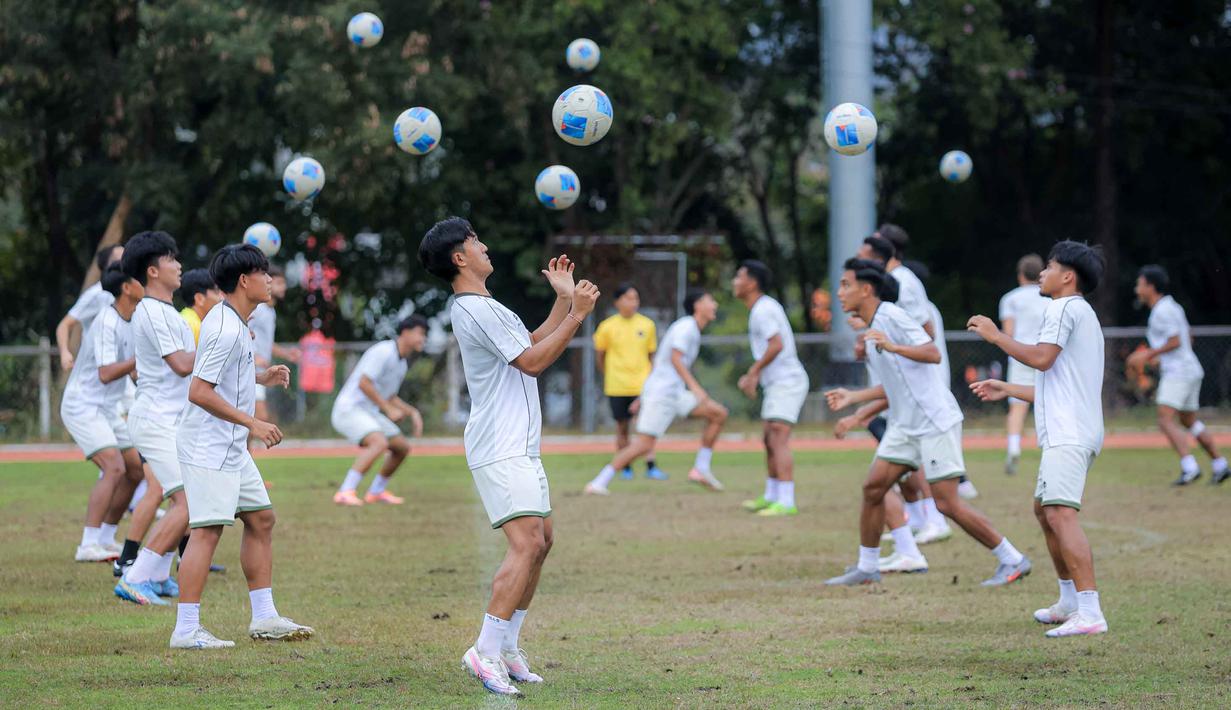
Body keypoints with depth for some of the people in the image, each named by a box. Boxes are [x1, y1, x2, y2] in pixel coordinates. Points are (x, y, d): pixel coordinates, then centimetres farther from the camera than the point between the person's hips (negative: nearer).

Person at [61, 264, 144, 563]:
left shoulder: (129, 322, 9)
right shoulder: (106, 322, -21)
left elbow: (133, 372, 19)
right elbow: (106, 373, -29)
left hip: (106, 409, 10)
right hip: (82, 406, -10)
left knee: (134, 470, 9)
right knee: (114, 468, -22)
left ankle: (106, 539, 19)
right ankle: (88, 546, -22)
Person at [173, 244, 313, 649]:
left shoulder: (233, 323, 11)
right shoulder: (228, 331, -20)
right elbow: (199, 391, -24)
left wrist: (262, 377, 14)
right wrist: (252, 423, -21)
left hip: (232, 447, 11)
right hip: (208, 447, -11)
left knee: (260, 519, 13)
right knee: (208, 529, -12)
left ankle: (264, 618, 19)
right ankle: (186, 630, -11)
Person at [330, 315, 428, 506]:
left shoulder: (401, 364, 16)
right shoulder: (384, 352, -15)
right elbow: (364, 383, -24)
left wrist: (413, 413, 13)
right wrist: (389, 409, -21)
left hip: (369, 412, 10)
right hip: (349, 409, -10)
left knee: (402, 447, 11)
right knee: (379, 442, -31)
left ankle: (376, 492, 27)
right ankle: (345, 493, -32)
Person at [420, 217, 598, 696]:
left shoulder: (483, 307, 17)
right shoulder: (478, 310, -16)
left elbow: (534, 344, 24)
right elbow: (533, 362, -16)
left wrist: (563, 298, 21)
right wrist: (577, 314, -13)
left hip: (519, 448, 11)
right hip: (500, 451, -11)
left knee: (541, 540, 13)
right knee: (526, 544, -18)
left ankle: (507, 646, 16)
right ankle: (486, 652, -20)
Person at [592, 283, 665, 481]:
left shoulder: (647, 325, 2)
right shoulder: (607, 327, -2)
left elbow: (651, 355, 12)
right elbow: (600, 356, 10)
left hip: (642, 385, 0)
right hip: (617, 386, 0)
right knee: (622, 427, 7)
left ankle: (651, 466, -9)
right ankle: (625, 468, 17)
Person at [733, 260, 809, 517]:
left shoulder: (762, 310, -15)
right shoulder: (763, 307, 16)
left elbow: (777, 344, -25)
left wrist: (753, 372, -17)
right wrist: (754, 376, 17)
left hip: (786, 382, -11)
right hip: (777, 383, 11)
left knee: (778, 439, -16)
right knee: (769, 441, 15)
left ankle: (786, 502, -20)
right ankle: (770, 497, 23)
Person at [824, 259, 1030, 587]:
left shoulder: (892, 317, -13)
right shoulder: (871, 330, 16)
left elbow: (933, 353, -24)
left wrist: (893, 347, -36)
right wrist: (853, 397, 22)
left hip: (935, 421, -9)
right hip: (905, 424, 9)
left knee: (947, 503, -9)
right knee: (873, 487, 2)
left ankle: (1012, 561, 0)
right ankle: (867, 567, 12)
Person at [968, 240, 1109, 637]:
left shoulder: (1064, 308, -5)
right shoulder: (1083, 314, 26)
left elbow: (1041, 358, -18)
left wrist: (996, 336, -7)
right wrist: (1008, 390, 36)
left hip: (1068, 433, -11)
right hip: (1068, 432, 11)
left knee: (1060, 513, -21)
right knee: (1044, 511, 23)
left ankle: (1090, 614, -31)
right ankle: (1070, 602, 31)